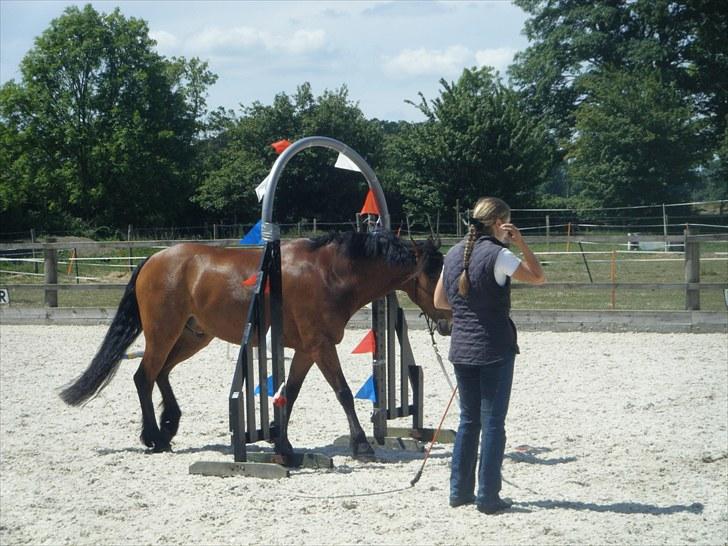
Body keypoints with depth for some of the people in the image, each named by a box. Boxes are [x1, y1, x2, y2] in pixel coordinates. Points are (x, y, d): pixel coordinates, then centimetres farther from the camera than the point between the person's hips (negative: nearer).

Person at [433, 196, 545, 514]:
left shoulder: (454, 254, 7)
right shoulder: (497, 255, -13)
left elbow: (439, 301, 14)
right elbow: (538, 277, -4)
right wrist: (521, 243, 0)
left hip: (461, 350, 6)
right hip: (494, 350, -6)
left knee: (468, 419, 16)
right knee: (492, 422, 0)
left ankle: (460, 491, 18)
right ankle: (488, 497, 2)